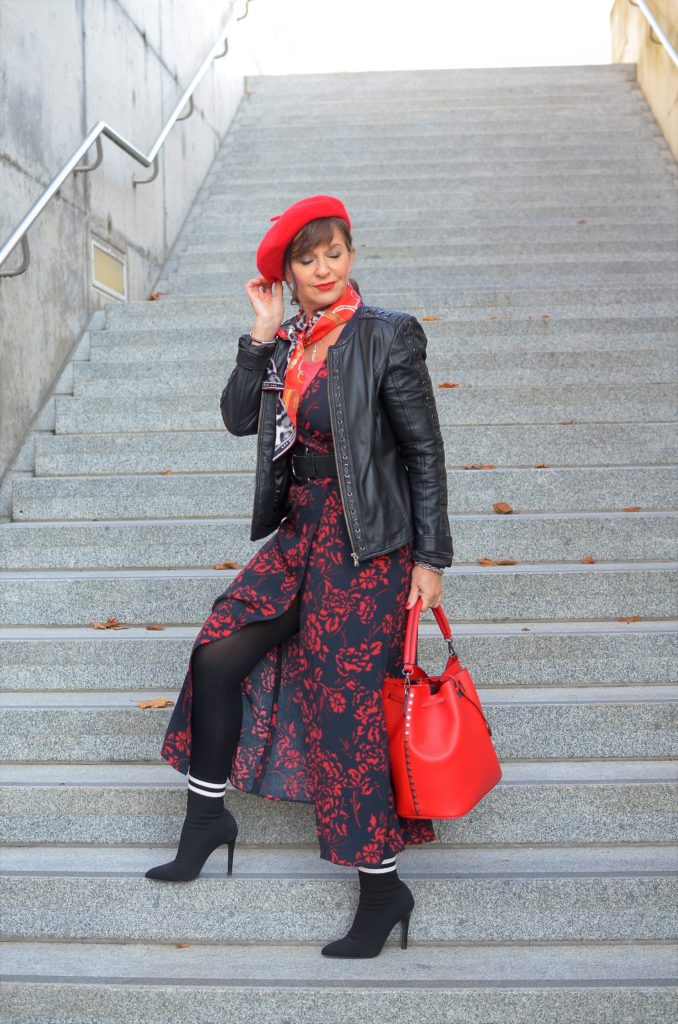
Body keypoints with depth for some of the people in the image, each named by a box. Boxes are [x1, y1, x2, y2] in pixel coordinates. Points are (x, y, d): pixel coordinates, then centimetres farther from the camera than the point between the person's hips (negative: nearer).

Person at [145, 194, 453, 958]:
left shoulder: (387, 336, -11)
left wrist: (430, 558, -11)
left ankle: (382, 888, 15)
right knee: (217, 654, 4)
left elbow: (424, 450, -10)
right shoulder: (288, 340, 8)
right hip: (300, 532, 7)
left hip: (366, 548, -6)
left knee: (347, 706, -2)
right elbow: (239, 418, 1)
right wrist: (263, 333, -6)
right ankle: (207, 815, 27)